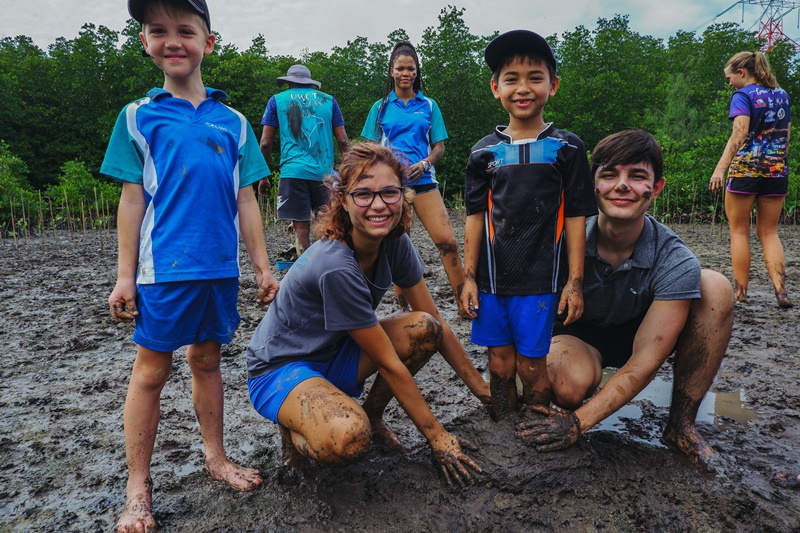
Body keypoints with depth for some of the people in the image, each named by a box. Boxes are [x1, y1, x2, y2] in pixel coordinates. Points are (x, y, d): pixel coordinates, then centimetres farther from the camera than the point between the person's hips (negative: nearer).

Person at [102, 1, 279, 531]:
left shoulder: (233, 122, 10)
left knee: (207, 359, 14)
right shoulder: (138, 117, 4)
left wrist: (263, 267, 7)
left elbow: (246, 200, 9)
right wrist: (125, 276, -1)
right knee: (152, 369, 4)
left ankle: (216, 457, 29)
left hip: (221, 267, 3)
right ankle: (138, 487, 17)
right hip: (164, 266, -2)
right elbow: (133, 199, 2)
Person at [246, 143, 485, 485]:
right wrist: (438, 438, -16)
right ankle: (294, 429, -1)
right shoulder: (336, 267, -32)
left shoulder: (395, 243, -10)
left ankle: (371, 415, 6)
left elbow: (437, 326, -3)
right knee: (348, 439, -36)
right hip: (280, 369, -7)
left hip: (334, 357, 7)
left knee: (423, 328, -15)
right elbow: (388, 364, -25)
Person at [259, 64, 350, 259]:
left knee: (301, 227, -1)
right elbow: (343, 140, 9)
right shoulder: (328, 100, 14)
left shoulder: (277, 100, 11)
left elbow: (265, 142, 6)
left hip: (293, 171, -1)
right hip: (324, 172, 2)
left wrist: (263, 177, 13)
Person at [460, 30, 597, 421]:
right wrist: (470, 277, 5)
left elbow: (575, 217, 0)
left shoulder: (566, 148, 1)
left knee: (531, 367, 3)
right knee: (500, 364, 9)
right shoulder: (485, 152, 6)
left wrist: (574, 281, -3)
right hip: (491, 278, 2)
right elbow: (476, 217, 7)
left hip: (541, 279, -2)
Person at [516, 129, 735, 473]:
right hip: (577, 335, -2)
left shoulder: (675, 264, -24)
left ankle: (681, 425, -10)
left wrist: (579, 422, -32)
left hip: (638, 334, 2)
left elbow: (644, 363, -26)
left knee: (715, 288, -22)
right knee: (572, 386, -38)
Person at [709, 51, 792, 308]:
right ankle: (781, 290, -4)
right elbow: (786, 136, 17)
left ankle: (740, 292, 4)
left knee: (739, 231, 4)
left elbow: (739, 135, -19)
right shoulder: (782, 95, 15)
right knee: (769, 232, 10)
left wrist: (720, 168, -24)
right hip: (777, 169, 6)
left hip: (745, 168, -6)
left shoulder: (743, 96, -6)